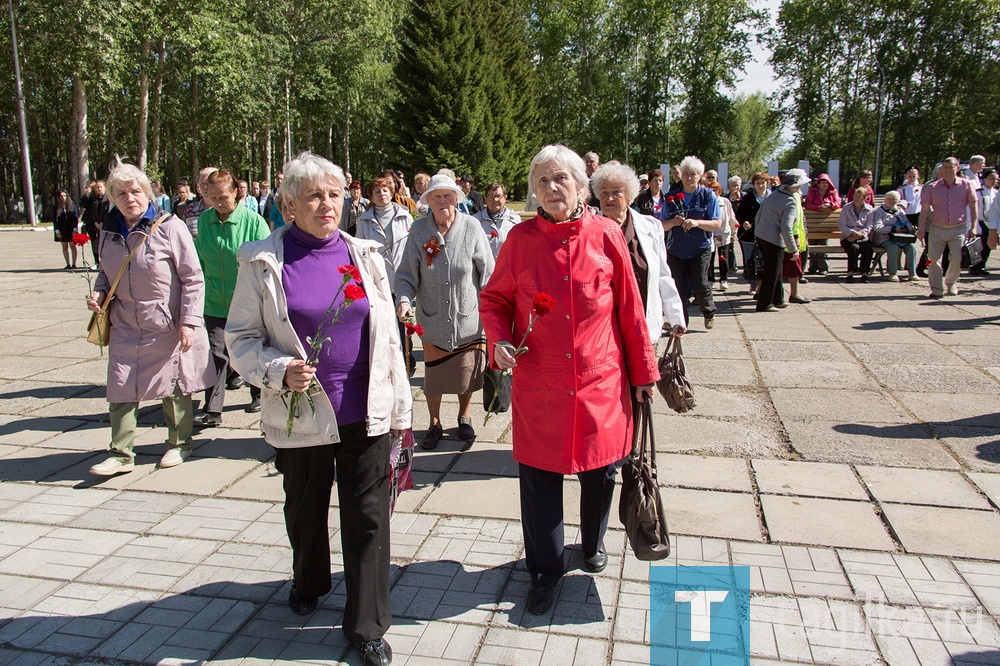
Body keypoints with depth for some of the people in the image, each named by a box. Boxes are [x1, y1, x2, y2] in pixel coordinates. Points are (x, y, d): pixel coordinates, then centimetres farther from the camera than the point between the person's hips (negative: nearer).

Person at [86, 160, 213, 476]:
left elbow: (193, 278, -10)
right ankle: (121, 454, 15)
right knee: (121, 389, 4)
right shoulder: (109, 231, 6)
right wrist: (99, 293, 0)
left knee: (174, 387, 9)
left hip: (168, 327, -5)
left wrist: (189, 321, -14)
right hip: (125, 327, 5)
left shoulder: (169, 227, -11)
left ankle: (180, 444, 27)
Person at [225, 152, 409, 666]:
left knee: (368, 518, 5)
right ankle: (308, 583, 50)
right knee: (305, 510, 20)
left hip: (366, 413, 1)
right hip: (300, 417, 0)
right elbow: (240, 338, 0)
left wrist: (399, 406, 6)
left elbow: (388, 337, 5)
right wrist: (280, 371, -19)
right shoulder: (262, 262, -4)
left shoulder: (364, 255, 3)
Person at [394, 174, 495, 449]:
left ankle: (464, 417, 40)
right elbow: (406, 274, -2)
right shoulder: (419, 230, -7)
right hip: (432, 319, 1)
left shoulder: (472, 227, -9)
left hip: (468, 317, 0)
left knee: (467, 373, 13)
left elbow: (487, 272, -4)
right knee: (434, 374, 10)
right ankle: (434, 424, 32)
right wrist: (404, 299, -20)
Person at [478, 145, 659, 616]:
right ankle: (545, 571, 28)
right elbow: (494, 299, 7)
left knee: (600, 471, 15)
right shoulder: (520, 239, -3)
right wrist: (499, 340, -12)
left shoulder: (606, 235, -3)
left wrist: (644, 371, 5)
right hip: (539, 384, 0)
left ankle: (593, 545, 45)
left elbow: (630, 309, 1)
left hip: (601, 382, 1)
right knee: (538, 475, 6)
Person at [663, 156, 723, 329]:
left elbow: (717, 224, -5)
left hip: (700, 250, -2)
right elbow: (662, 226, 7)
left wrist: (697, 223, -20)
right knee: (678, 287, 3)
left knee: (700, 285, -5)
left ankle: (709, 313, 22)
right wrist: (673, 222, -15)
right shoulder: (671, 197, 7)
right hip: (675, 250, 2)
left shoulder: (708, 195, 0)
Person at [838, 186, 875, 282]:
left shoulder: (869, 209, 8)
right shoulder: (846, 208, 5)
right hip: (848, 237, -1)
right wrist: (853, 233, -20)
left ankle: (864, 273, -20)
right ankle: (850, 273, -22)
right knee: (854, 248, -33)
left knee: (869, 248, -30)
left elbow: (869, 226, 0)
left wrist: (860, 234, -16)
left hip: (863, 238, 1)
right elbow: (841, 225, -4)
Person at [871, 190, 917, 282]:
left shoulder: (900, 211, 22)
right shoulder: (879, 211, 4)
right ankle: (892, 273, -25)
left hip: (900, 238, 5)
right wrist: (893, 228, -20)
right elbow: (877, 228, -11)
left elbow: (907, 224, 16)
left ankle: (912, 273, -15)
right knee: (894, 247, -34)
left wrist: (909, 228, -10)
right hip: (884, 239, -5)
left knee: (911, 247, -22)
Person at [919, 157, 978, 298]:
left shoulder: (966, 186, 2)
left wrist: (973, 227, 1)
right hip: (936, 228, 1)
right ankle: (937, 289, 7)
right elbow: (925, 209, 3)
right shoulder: (932, 187, 1)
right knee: (934, 260, -3)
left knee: (957, 257, -9)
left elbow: (973, 206, 7)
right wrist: (921, 229, -1)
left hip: (958, 228, -1)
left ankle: (951, 283, 16)